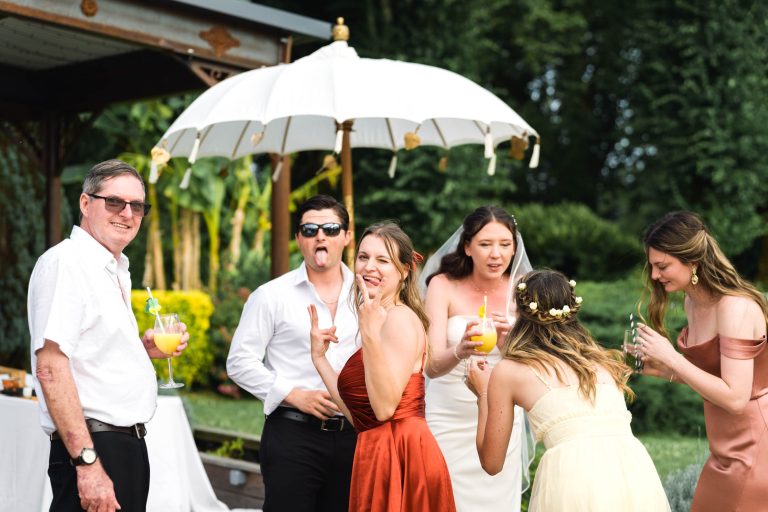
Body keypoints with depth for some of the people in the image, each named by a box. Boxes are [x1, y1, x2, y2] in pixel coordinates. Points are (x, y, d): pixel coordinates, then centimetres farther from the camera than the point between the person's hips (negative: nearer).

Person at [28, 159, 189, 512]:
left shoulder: (115, 271, 16)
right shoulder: (65, 261, -13)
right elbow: (50, 367, -21)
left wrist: (144, 347, 7)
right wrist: (87, 462, -26)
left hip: (128, 444, 9)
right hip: (92, 449, -9)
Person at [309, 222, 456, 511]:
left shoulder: (401, 318, -10)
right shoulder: (378, 321, 17)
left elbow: (385, 407, -21)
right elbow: (357, 414, 11)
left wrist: (369, 333, -24)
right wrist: (319, 356, 14)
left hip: (402, 456, -9)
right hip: (377, 453, 9)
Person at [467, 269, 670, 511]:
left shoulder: (508, 371, 14)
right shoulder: (601, 361, 23)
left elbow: (492, 463, 20)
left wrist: (482, 395, 33)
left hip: (574, 478, -3)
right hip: (638, 473, 4)